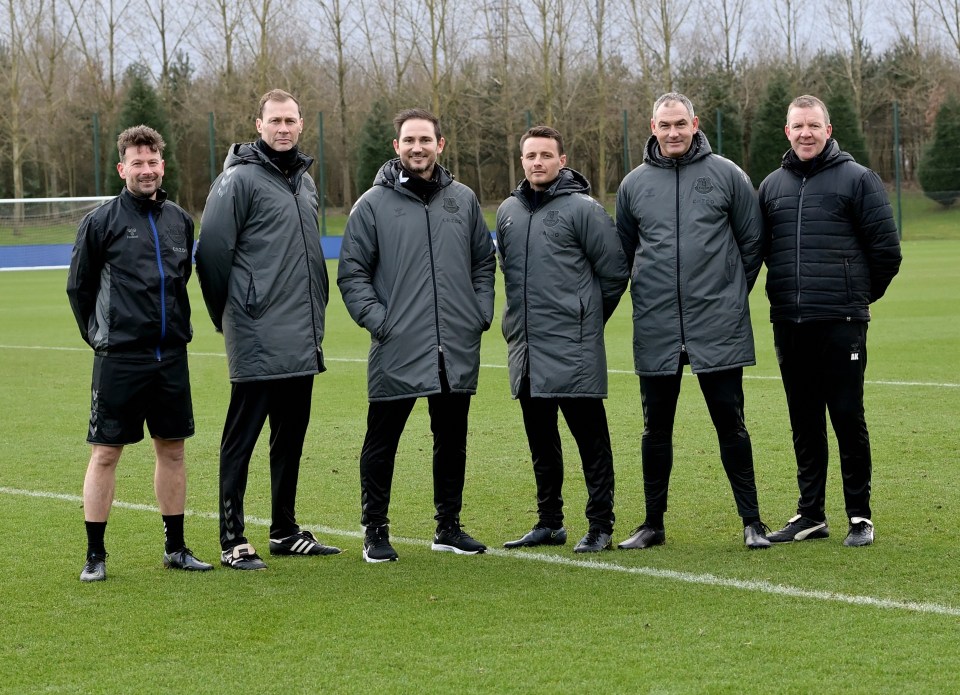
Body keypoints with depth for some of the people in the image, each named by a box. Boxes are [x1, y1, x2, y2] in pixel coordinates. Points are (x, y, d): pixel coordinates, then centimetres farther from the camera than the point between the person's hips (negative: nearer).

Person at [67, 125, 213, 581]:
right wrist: (100, 335, 5)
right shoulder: (102, 221, -4)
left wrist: (179, 329, 14)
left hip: (171, 356, 5)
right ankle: (95, 553, 6)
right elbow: (78, 287, 3)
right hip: (119, 358, -4)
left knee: (172, 450, 10)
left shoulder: (180, 220, 9)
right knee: (105, 453, -2)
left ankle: (175, 548, 20)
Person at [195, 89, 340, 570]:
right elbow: (211, 251, -11)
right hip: (257, 341, -8)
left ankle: (285, 531, 23)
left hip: (302, 341, 8)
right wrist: (230, 315, -4)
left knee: (291, 436, 14)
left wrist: (314, 310, 16)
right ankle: (232, 541, -1)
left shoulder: (305, 181, 16)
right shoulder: (239, 179, -8)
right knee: (241, 438, -4)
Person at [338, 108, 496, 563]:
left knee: (452, 439, 11)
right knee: (382, 441, 1)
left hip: (458, 350, 4)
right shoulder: (373, 205, 0)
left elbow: (484, 263, 18)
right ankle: (375, 531, 12)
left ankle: (449, 526, 22)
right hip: (397, 351, -3)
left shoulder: (463, 200, 11)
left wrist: (482, 314, 5)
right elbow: (352, 273, 1)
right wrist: (376, 319, -10)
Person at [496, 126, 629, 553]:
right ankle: (549, 522, 22)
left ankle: (600, 525, 1)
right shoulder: (508, 212, 12)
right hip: (524, 345, 6)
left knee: (591, 439, -3)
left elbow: (615, 270, -4)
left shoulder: (583, 209, -6)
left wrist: (587, 316, 4)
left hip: (573, 349, -6)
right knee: (541, 441, 13)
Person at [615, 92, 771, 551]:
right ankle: (653, 523, 18)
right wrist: (648, 294, 12)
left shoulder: (725, 175, 1)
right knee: (656, 428, 8)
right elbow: (622, 251, 17)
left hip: (718, 326, -2)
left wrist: (733, 293, 8)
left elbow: (752, 240, 7)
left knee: (730, 423, 1)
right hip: (655, 329, 2)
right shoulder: (634, 184, 7)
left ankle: (751, 520, 8)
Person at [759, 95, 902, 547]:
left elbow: (886, 249, -1)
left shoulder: (857, 179, -3)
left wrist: (861, 294, 8)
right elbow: (759, 248, 23)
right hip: (788, 323, 5)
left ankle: (860, 517, 6)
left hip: (841, 323, -5)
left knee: (847, 417, -3)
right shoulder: (772, 186, 12)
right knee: (804, 421, 10)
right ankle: (810, 515, 17)